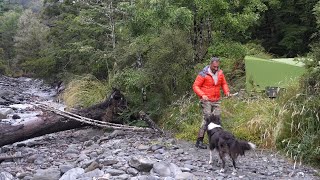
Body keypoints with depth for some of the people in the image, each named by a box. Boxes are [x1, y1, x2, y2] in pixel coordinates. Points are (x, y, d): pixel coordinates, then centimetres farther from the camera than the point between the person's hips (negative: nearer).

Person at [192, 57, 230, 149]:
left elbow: (224, 83, 20)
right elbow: (195, 86, -9)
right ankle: (199, 141, -8)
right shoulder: (203, 74, -11)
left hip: (216, 101, 6)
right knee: (207, 119, -13)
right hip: (206, 101, -6)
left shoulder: (220, 73, 6)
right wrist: (202, 95, -23)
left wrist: (227, 91, 1)